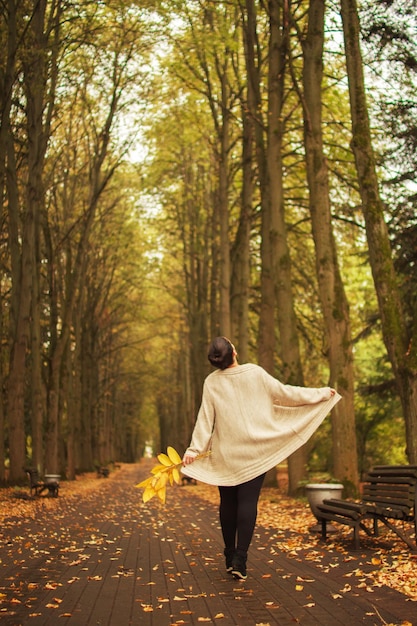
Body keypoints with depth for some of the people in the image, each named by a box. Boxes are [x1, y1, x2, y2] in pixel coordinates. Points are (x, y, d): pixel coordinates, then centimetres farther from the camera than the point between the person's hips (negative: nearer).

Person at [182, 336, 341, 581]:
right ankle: (240, 560, -10)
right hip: (254, 450, -1)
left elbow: (205, 418, -8)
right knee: (248, 502, -2)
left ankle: (230, 557, 20)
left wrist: (195, 448, -7)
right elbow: (285, 393, -1)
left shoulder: (212, 382, -4)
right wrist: (322, 394, 9)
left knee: (228, 502, 12)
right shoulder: (255, 373, -6)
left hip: (225, 453, 2)